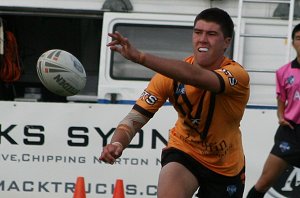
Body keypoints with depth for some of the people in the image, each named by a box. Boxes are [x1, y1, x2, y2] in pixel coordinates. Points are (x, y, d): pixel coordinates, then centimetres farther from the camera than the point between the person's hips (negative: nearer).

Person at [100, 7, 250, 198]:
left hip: (227, 167, 0)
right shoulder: (170, 75, -16)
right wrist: (117, 143, -41)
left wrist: (140, 57, -58)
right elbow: (136, 117, -17)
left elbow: (195, 77, -47)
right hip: (183, 153, 0)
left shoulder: (237, 75, -27)